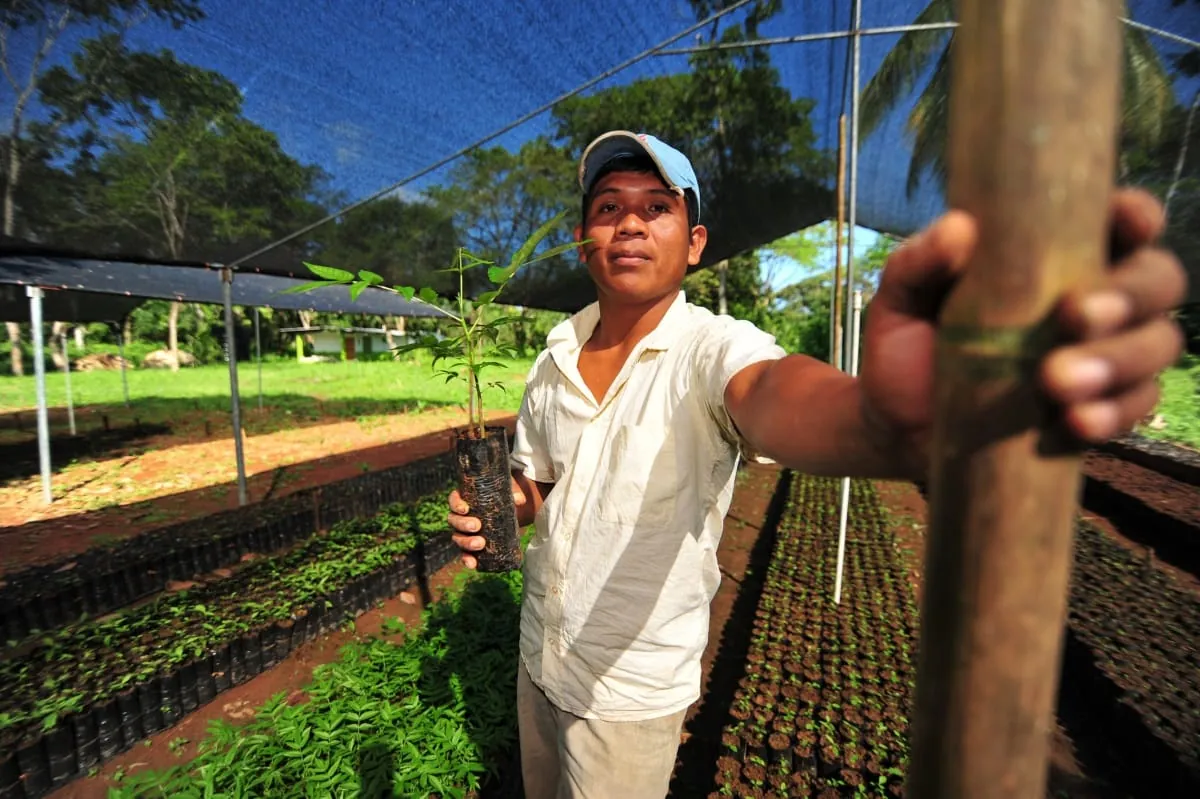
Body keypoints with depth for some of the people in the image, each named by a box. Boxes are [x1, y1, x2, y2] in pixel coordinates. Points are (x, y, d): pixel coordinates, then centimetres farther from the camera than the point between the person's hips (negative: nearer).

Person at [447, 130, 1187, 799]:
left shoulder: (714, 349, -24)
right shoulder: (555, 357, -5)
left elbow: (772, 397, -48)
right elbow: (535, 484, 4)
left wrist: (884, 422, -69)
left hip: (633, 690, -5)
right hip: (538, 659, 6)